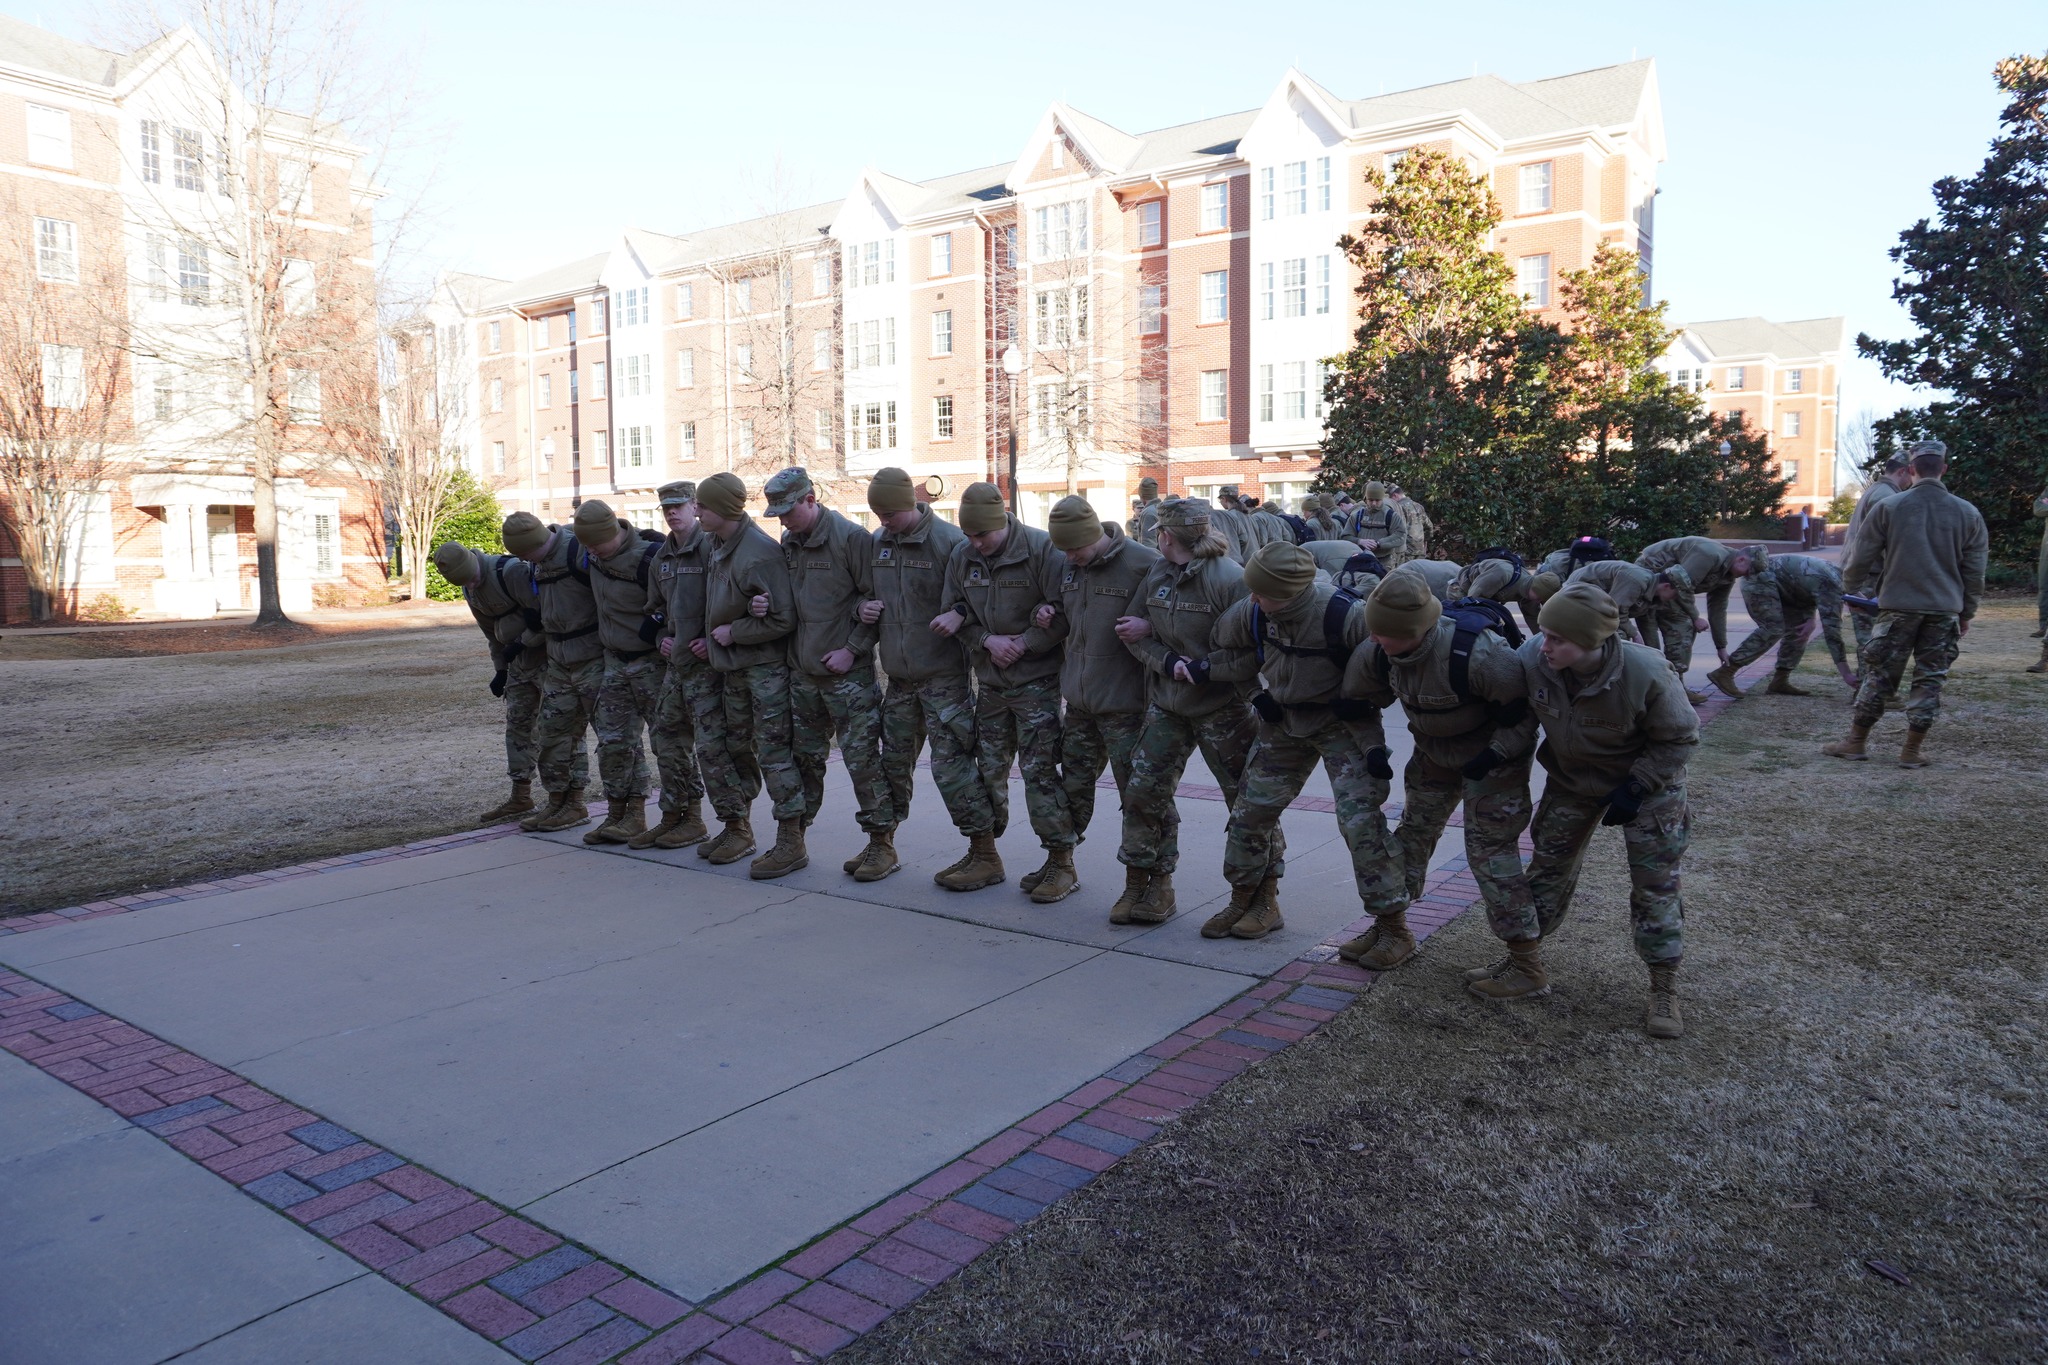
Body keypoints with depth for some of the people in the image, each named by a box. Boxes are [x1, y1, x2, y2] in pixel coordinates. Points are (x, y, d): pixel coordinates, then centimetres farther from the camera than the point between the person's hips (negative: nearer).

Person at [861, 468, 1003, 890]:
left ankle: (985, 856, 1)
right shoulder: (877, 541, 8)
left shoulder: (949, 540, -13)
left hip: (943, 676, -7)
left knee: (950, 762, -8)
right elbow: (866, 590, 22)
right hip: (899, 676, 7)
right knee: (893, 760, 15)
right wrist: (864, 608, 1)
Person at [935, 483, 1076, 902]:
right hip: (989, 680, 6)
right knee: (988, 768, 12)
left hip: (1036, 680, -5)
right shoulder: (962, 556, 3)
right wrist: (987, 640, -10)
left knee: (1039, 769, -8)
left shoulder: (1041, 548, -14)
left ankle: (1062, 863, 2)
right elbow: (954, 613, 7)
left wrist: (1022, 645, -16)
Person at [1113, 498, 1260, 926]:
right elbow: (1134, 633, 3)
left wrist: (1202, 669, -22)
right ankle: (1143, 885, 22)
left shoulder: (1229, 578, -17)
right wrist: (1169, 661, -14)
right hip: (1167, 704, 6)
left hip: (1222, 709, -6)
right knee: (1144, 790, 6)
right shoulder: (1156, 573, 4)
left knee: (1247, 801, 2)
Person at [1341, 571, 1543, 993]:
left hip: (1493, 754, -7)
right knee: (1413, 831, 14)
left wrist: (1495, 755, -25)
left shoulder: (1475, 654, -38)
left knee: (1489, 847, -8)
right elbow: (1358, 695, 2)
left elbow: (1526, 705, -25)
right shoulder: (1381, 653, -17)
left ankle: (1527, 966, 1)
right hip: (1435, 753, 7)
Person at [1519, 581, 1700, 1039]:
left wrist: (1636, 788, -22)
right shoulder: (1531, 659, -27)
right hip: (1572, 779, 4)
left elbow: (1679, 739, -18)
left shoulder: (1645, 674, -35)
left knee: (1655, 881, -2)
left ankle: (1664, 989, 10)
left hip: (1646, 782, -3)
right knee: (1548, 864, 11)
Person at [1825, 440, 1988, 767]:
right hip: (1944, 611, 2)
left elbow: (1862, 556, 1)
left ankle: (1856, 742, 14)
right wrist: (1966, 613, 17)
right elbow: (1974, 572, 7)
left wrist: (1849, 578, 22)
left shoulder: (1888, 508, -5)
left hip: (1898, 607, -1)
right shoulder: (1967, 513, 3)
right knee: (1929, 681, 8)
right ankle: (1911, 752, 11)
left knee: (1879, 675, 7)